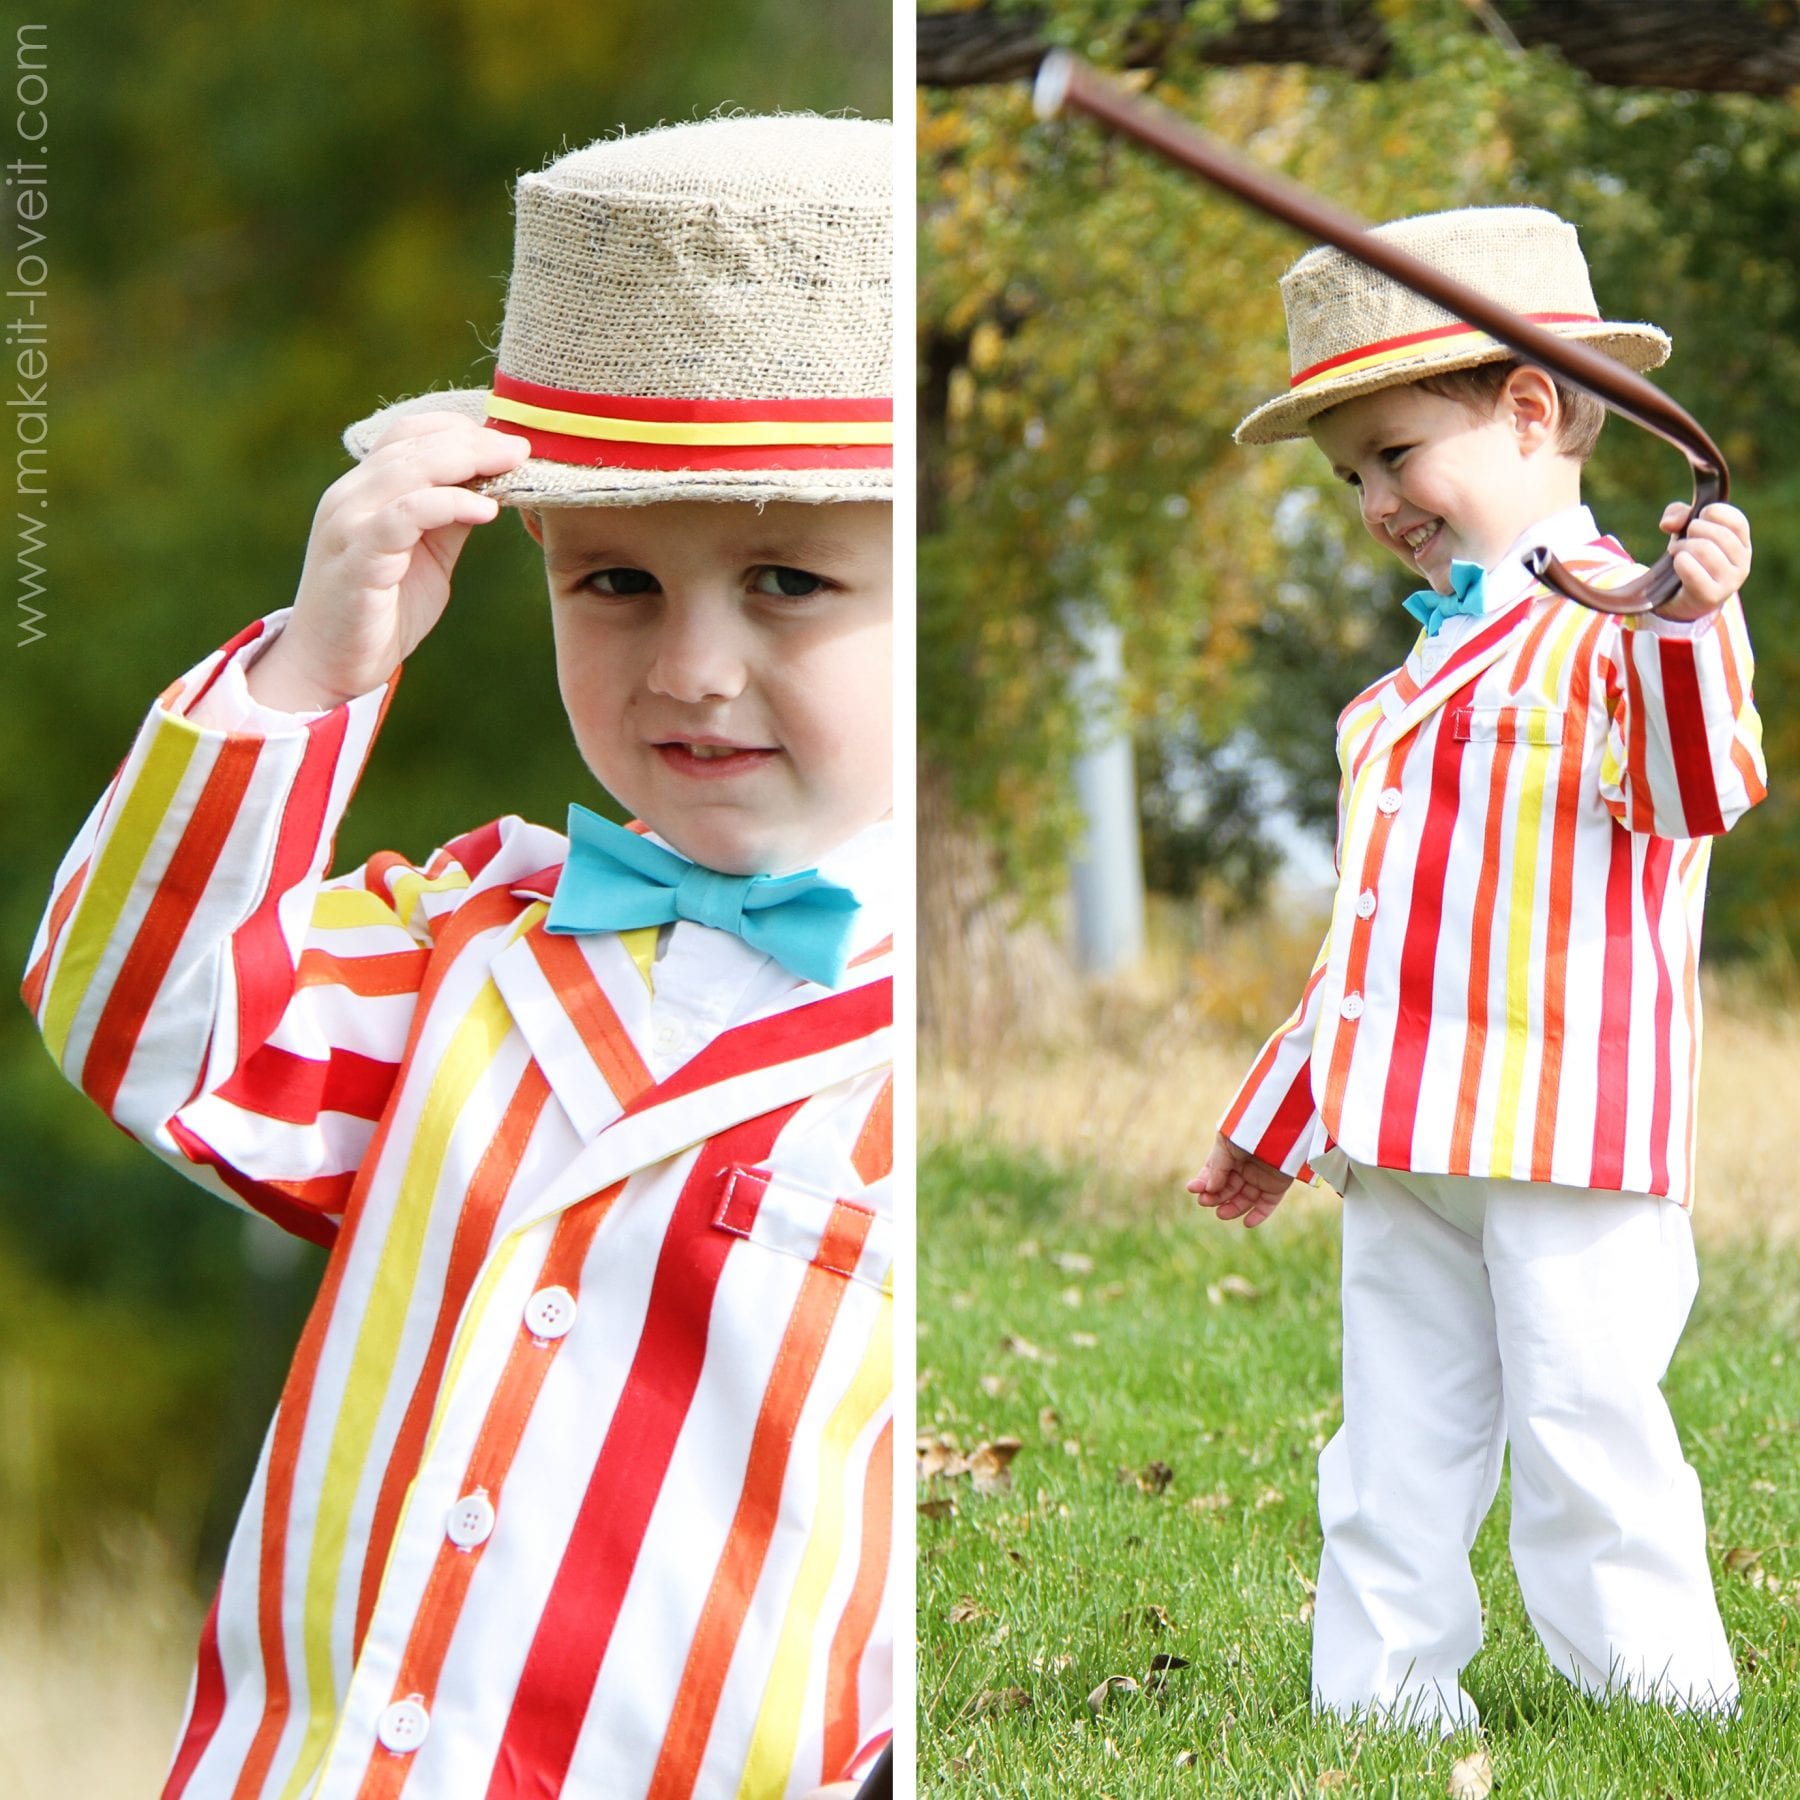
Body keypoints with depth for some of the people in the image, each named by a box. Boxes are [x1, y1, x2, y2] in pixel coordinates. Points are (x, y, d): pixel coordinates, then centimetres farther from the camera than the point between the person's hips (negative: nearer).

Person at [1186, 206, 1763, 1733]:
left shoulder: (1620, 624, -6)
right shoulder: (1434, 663, 21)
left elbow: (1696, 794, -25)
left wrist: (1694, 623, -42)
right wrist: (1275, 1123, 29)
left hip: (1570, 1130, -8)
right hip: (1404, 1141, 8)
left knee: (1584, 1426, -7)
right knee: (1397, 1451, 10)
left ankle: (1665, 1706, 4)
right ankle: (1384, 1703, 16)